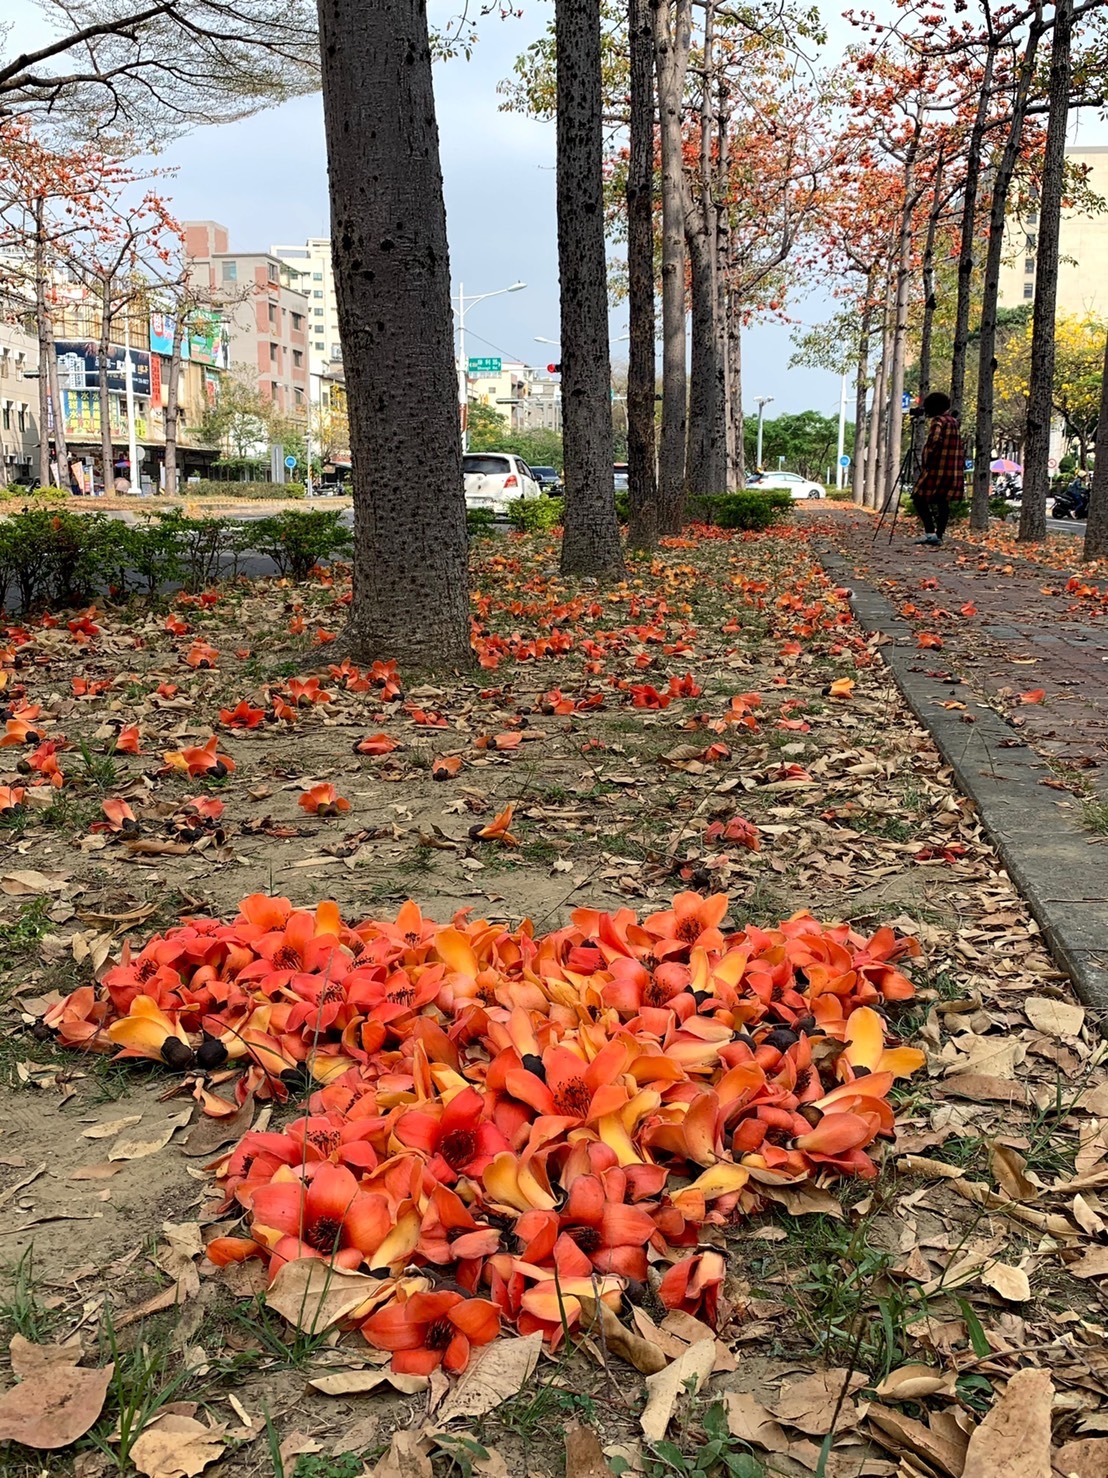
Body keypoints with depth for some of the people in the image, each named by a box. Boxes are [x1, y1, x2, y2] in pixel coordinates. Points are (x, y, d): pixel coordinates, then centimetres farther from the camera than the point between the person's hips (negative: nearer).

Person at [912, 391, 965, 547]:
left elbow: (932, 443, -22)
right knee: (943, 502, 10)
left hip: (937, 469, -8)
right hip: (954, 472, 8)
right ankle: (939, 535, 9)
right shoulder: (954, 422, 17)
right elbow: (961, 445, 20)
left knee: (919, 498, -4)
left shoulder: (938, 421, -10)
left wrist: (924, 462, -12)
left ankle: (930, 533, -15)